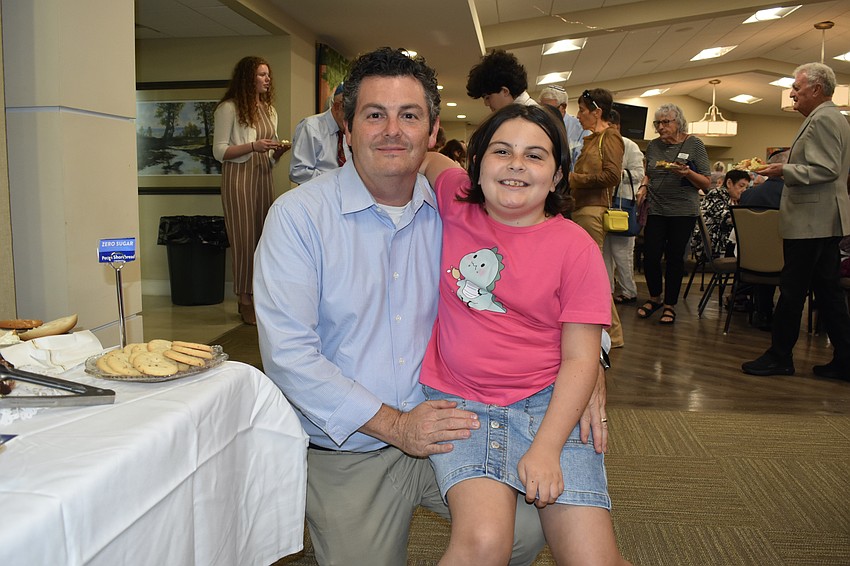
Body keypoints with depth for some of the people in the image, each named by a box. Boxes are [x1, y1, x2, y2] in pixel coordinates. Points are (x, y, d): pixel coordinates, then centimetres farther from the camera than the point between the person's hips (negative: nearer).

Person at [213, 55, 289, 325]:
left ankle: (256, 297, 11)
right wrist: (253, 146, -17)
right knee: (244, 239, -5)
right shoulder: (229, 108, -3)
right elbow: (219, 151, -7)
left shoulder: (269, 110, 18)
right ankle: (245, 303, 2)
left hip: (263, 178, 6)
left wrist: (279, 151, -2)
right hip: (238, 178, -6)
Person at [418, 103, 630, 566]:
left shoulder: (575, 247, -2)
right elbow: (427, 159, 26)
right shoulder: (455, 203, 3)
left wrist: (547, 447, -13)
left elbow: (579, 357, -4)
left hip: (548, 405, 0)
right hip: (458, 401, 1)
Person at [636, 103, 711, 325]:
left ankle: (670, 304, 17)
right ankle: (655, 297, 21)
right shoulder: (653, 146, 7)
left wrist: (687, 172, -19)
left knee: (674, 257, 2)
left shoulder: (694, 144, -1)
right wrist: (644, 186, 1)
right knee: (650, 256, -3)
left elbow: (706, 183, -2)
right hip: (656, 209, 2)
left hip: (683, 210, -2)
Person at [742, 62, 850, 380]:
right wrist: (784, 169, 20)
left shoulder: (822, 119, -13)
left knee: (792, 291, -4)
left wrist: (784, 170, -19)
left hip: (810, 222, -11)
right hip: (824, 221, 11)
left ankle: (779, 357, 4)